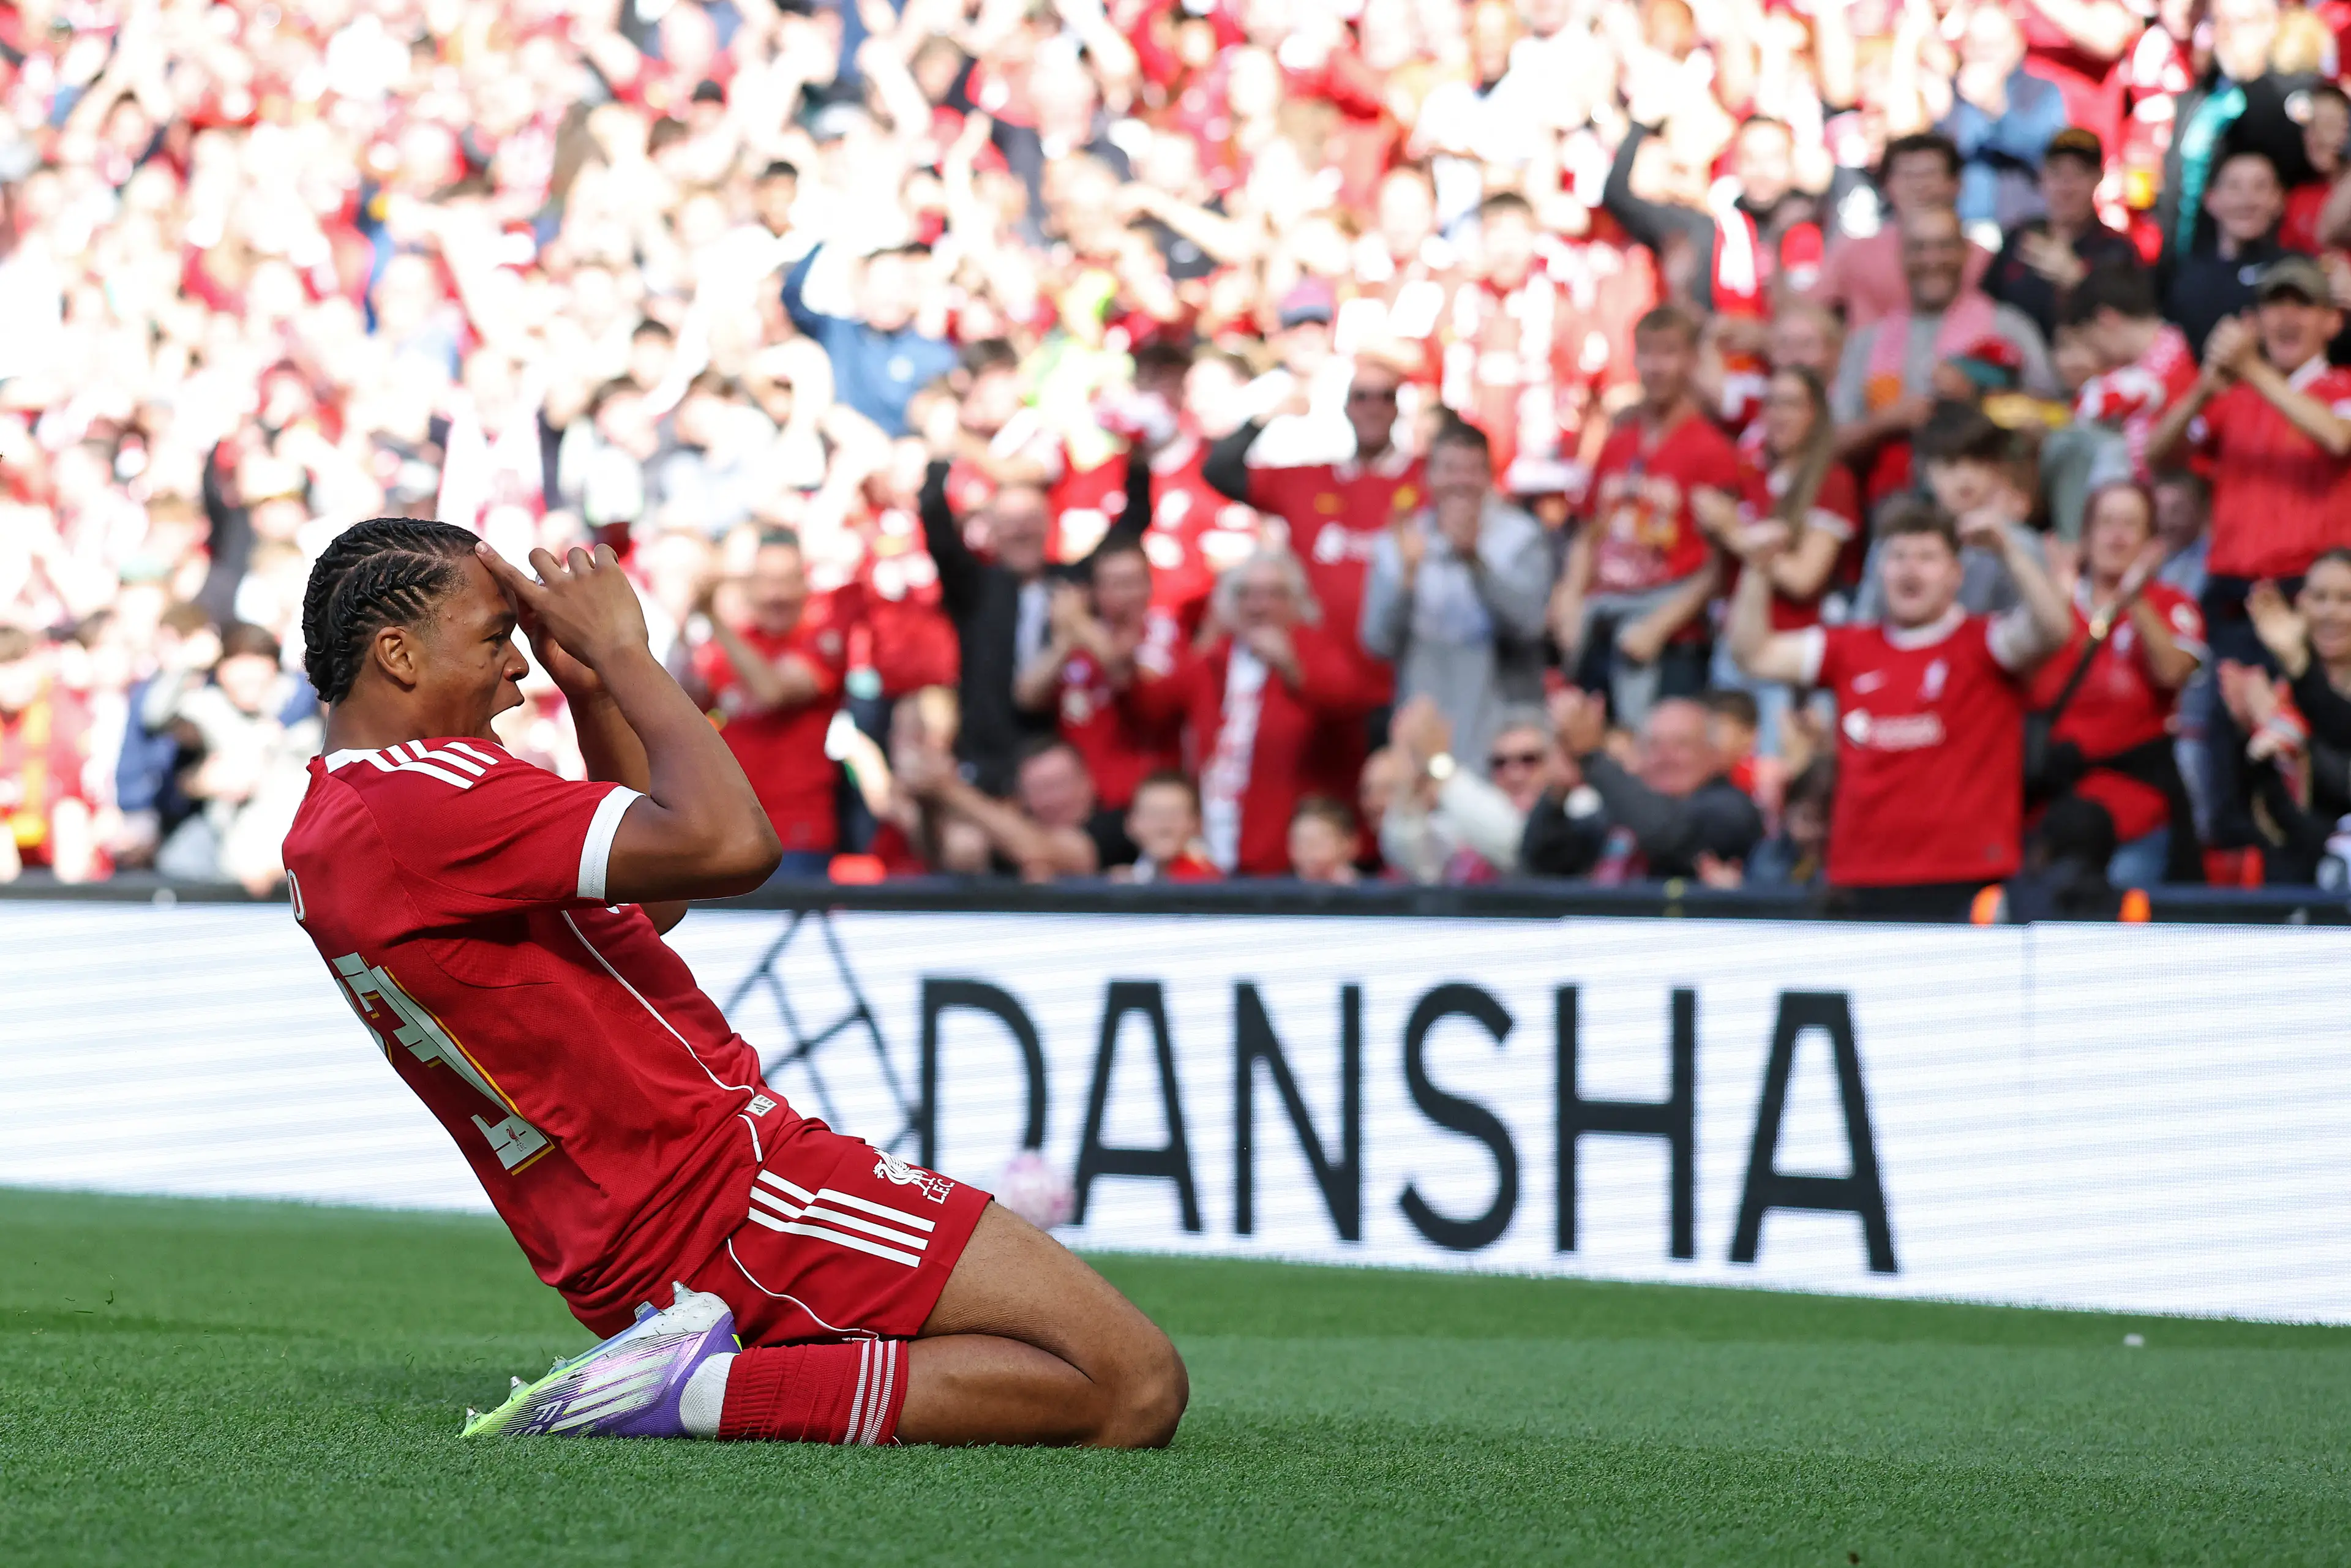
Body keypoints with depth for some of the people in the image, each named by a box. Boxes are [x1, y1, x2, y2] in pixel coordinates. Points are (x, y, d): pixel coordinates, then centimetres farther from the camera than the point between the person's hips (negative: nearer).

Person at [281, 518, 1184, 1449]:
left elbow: (653, 898, 26)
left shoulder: (325, 835, 16)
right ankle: (705, 1389, -14)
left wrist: (590, 690, 16)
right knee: (1137, 1388, -15)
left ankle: (690, 1355, 5)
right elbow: (730, 842, -26)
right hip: (733, 1186, -11)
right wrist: (620, 649, -11)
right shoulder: (421, 796, -18)